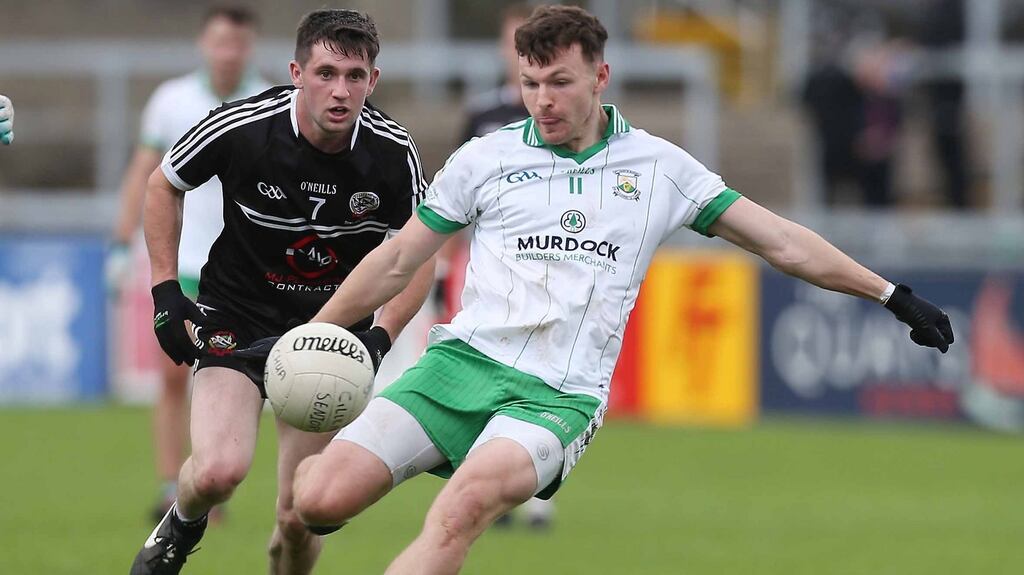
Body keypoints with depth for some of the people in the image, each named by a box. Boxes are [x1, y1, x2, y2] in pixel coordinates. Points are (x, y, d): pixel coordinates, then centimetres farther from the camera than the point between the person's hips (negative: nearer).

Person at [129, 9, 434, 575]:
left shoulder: (393, 153, -13)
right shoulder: (241, 127, -18)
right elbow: (163, 185, 3)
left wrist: (380, 335, -13)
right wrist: (166, 290, -3)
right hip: (237, 317, -2)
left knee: (300, 519, -1)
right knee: (219, 471, -24)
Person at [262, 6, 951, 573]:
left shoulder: (660, 167, 10)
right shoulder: (485, 158, 10)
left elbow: (783, 242, 15)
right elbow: (396, 264, 18)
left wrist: (890, 295, 12)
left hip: (560, 395, -2)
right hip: (465, 362, 2)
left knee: (469, 499, -36)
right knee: (322, 499, -21)